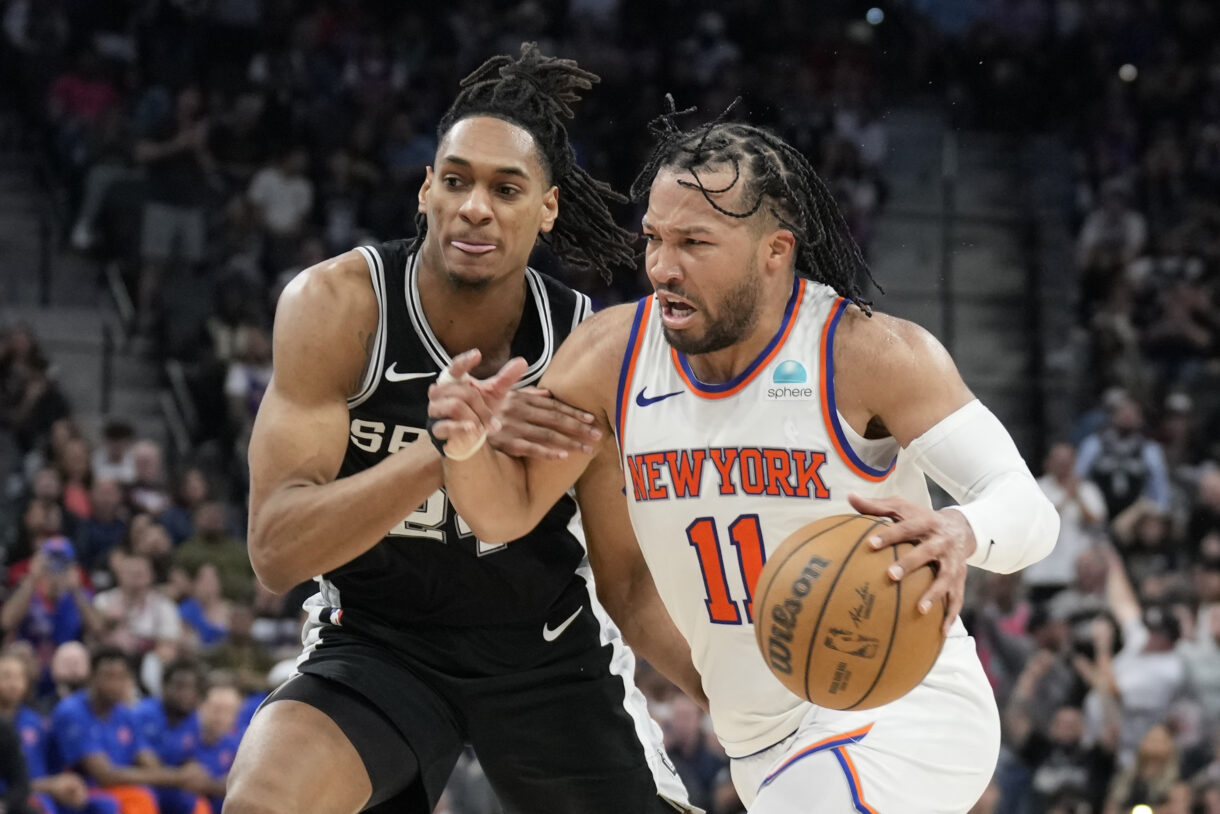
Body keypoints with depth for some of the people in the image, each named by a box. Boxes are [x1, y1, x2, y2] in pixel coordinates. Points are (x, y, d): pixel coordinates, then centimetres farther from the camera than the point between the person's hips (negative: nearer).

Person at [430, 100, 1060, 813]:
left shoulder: (868, 354, -17)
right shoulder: (612, 354, -4)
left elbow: (1029, 507, -21)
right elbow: (508, 510, 7)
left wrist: (963, 533, -46)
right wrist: (471, 444, -17)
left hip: (904, 704, -6)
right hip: (765, 748, 6)